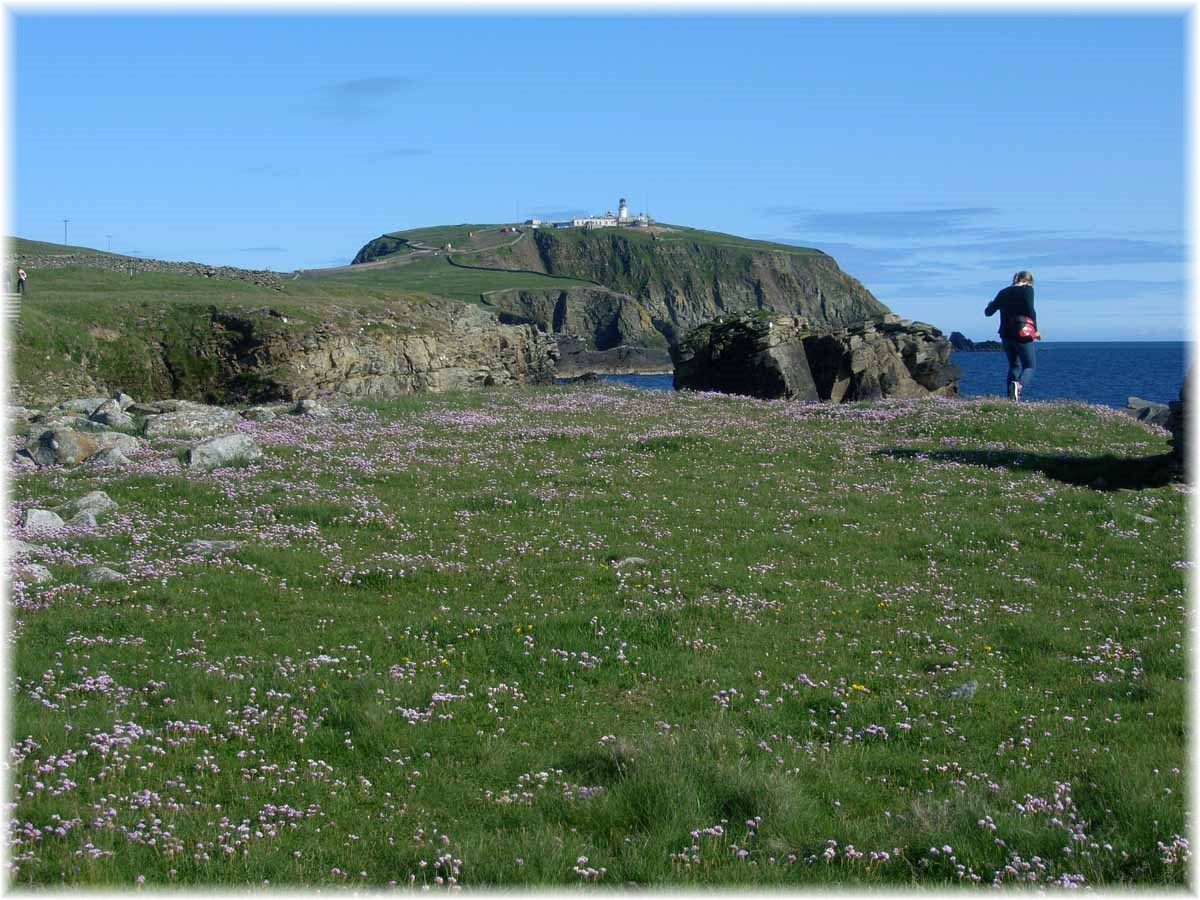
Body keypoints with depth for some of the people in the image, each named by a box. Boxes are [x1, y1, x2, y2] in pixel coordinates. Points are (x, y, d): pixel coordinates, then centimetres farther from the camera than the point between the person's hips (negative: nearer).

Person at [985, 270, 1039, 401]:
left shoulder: (1003, 293, 12)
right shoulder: (1027, 289, -2)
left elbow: (988, 312, 18)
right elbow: (1030, 310, -15)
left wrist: (990, 304, 41)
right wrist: (1035, 330, -7)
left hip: (1006, 335, 5)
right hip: (1022, 335, -5)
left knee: (1014, 365, 19)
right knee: (1030, 366, 1)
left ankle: (1011, 396, 7)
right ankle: (1019, 384, -31)